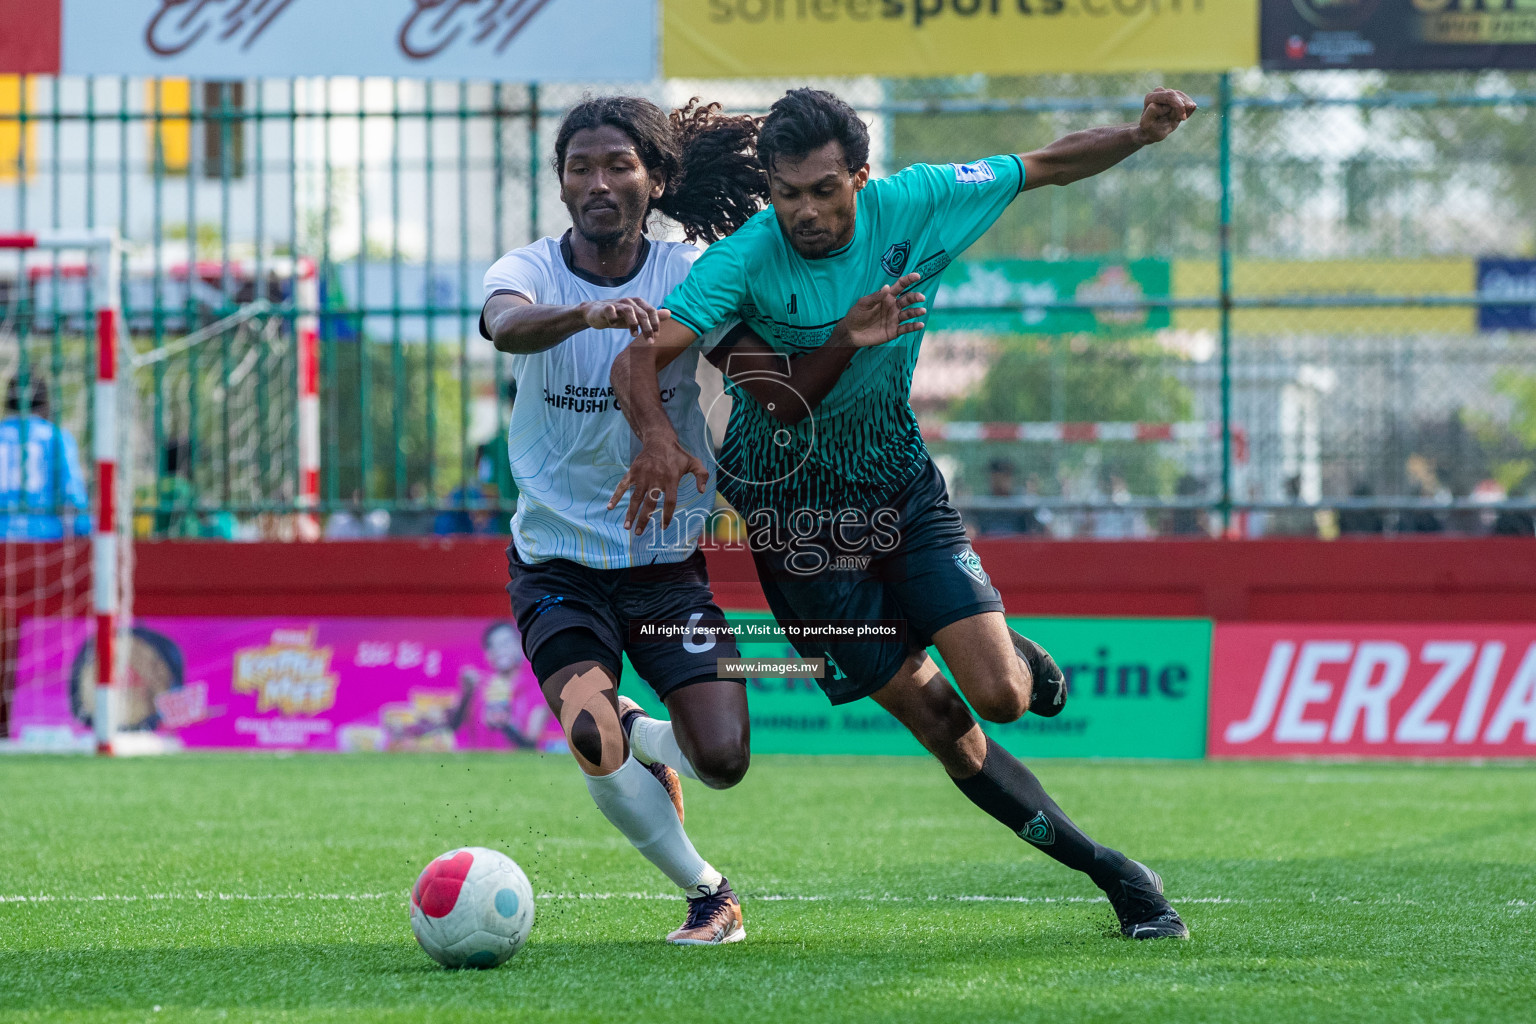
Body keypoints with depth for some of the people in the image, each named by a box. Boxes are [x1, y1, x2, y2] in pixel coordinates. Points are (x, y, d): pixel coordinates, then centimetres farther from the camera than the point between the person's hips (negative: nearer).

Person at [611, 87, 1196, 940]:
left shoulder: (912, 206, -12)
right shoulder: (742, 262, -23)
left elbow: (1044, 166, 1)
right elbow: (640, 358, -34)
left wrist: (1139, 136, -14)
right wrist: (657, 438, -53)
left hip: (901, 481, 3)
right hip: (796, 512, -3)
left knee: (999, 697, -12)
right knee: (944, 729, -2)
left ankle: (1014, 652, 25)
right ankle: (1109, 871, 11)